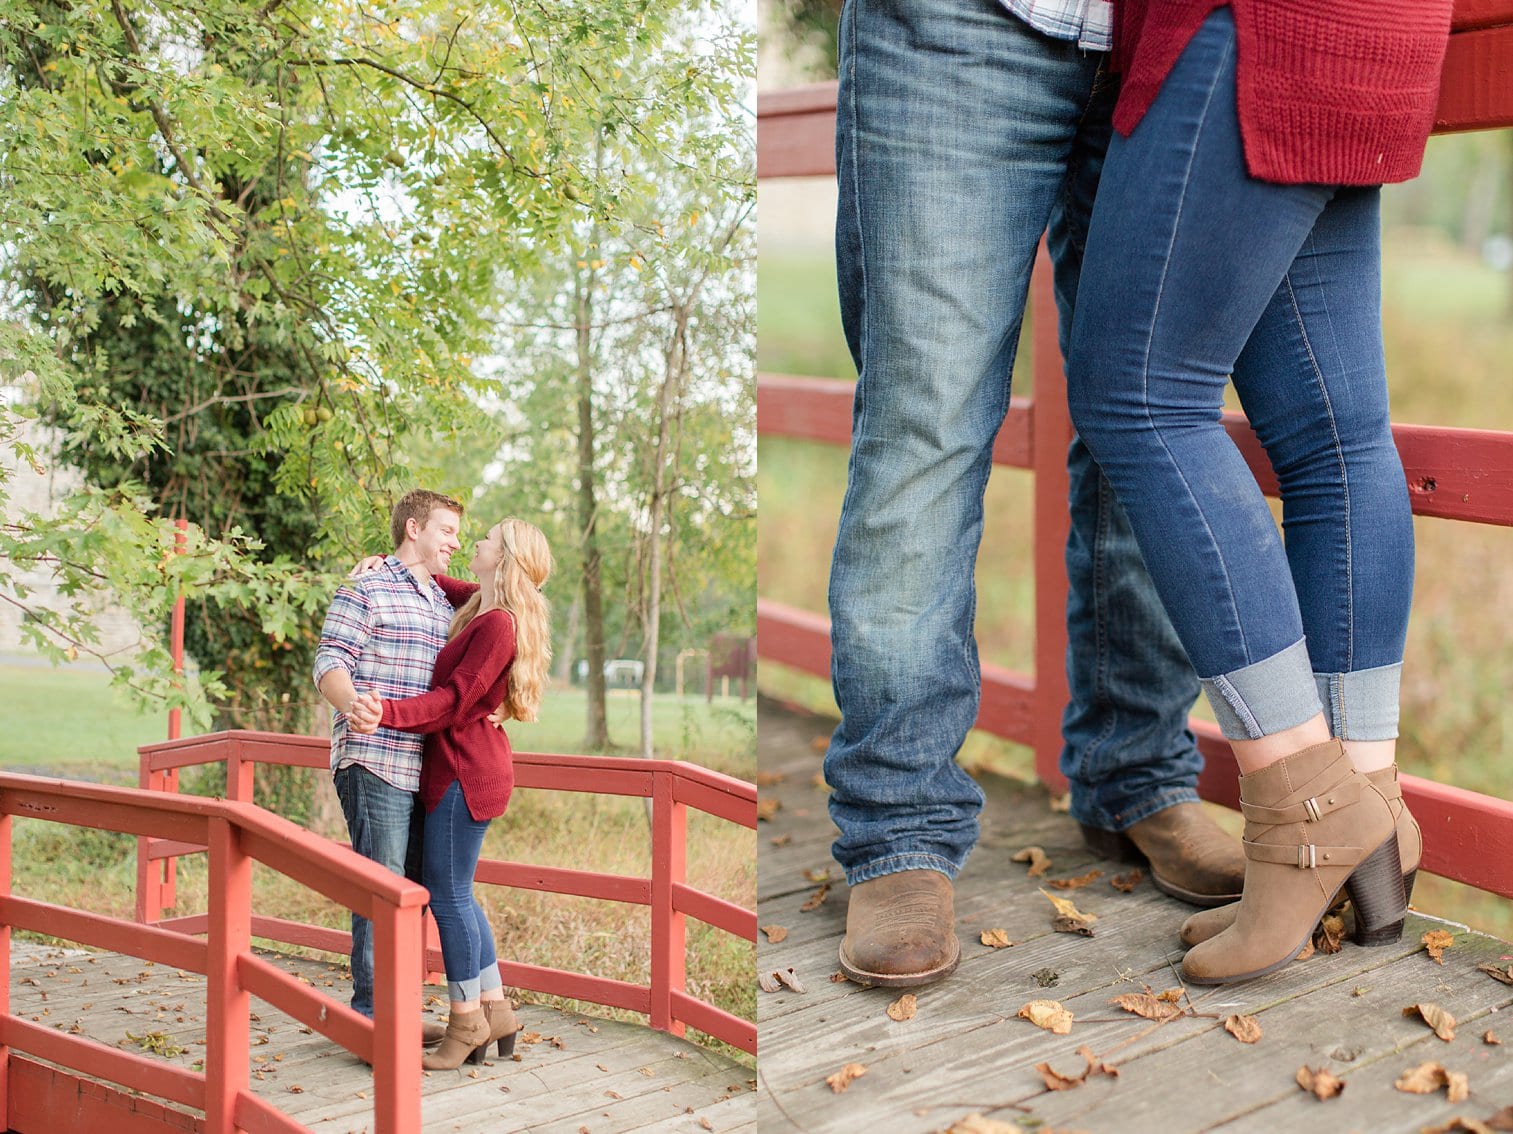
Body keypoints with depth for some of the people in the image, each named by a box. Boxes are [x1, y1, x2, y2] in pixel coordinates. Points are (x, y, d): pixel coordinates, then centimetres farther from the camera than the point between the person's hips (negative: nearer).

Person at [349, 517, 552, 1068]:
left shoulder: (498, 624, -17)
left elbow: (454, 701, -23)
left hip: (465, 770, -10)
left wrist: (389, 714, -36)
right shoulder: (479, 606, 12)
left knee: (448, 896, -3)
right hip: (461, 768, 10)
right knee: (455, 894, 14)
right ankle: (496, 1010, 21)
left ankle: (466, 1022, 7)